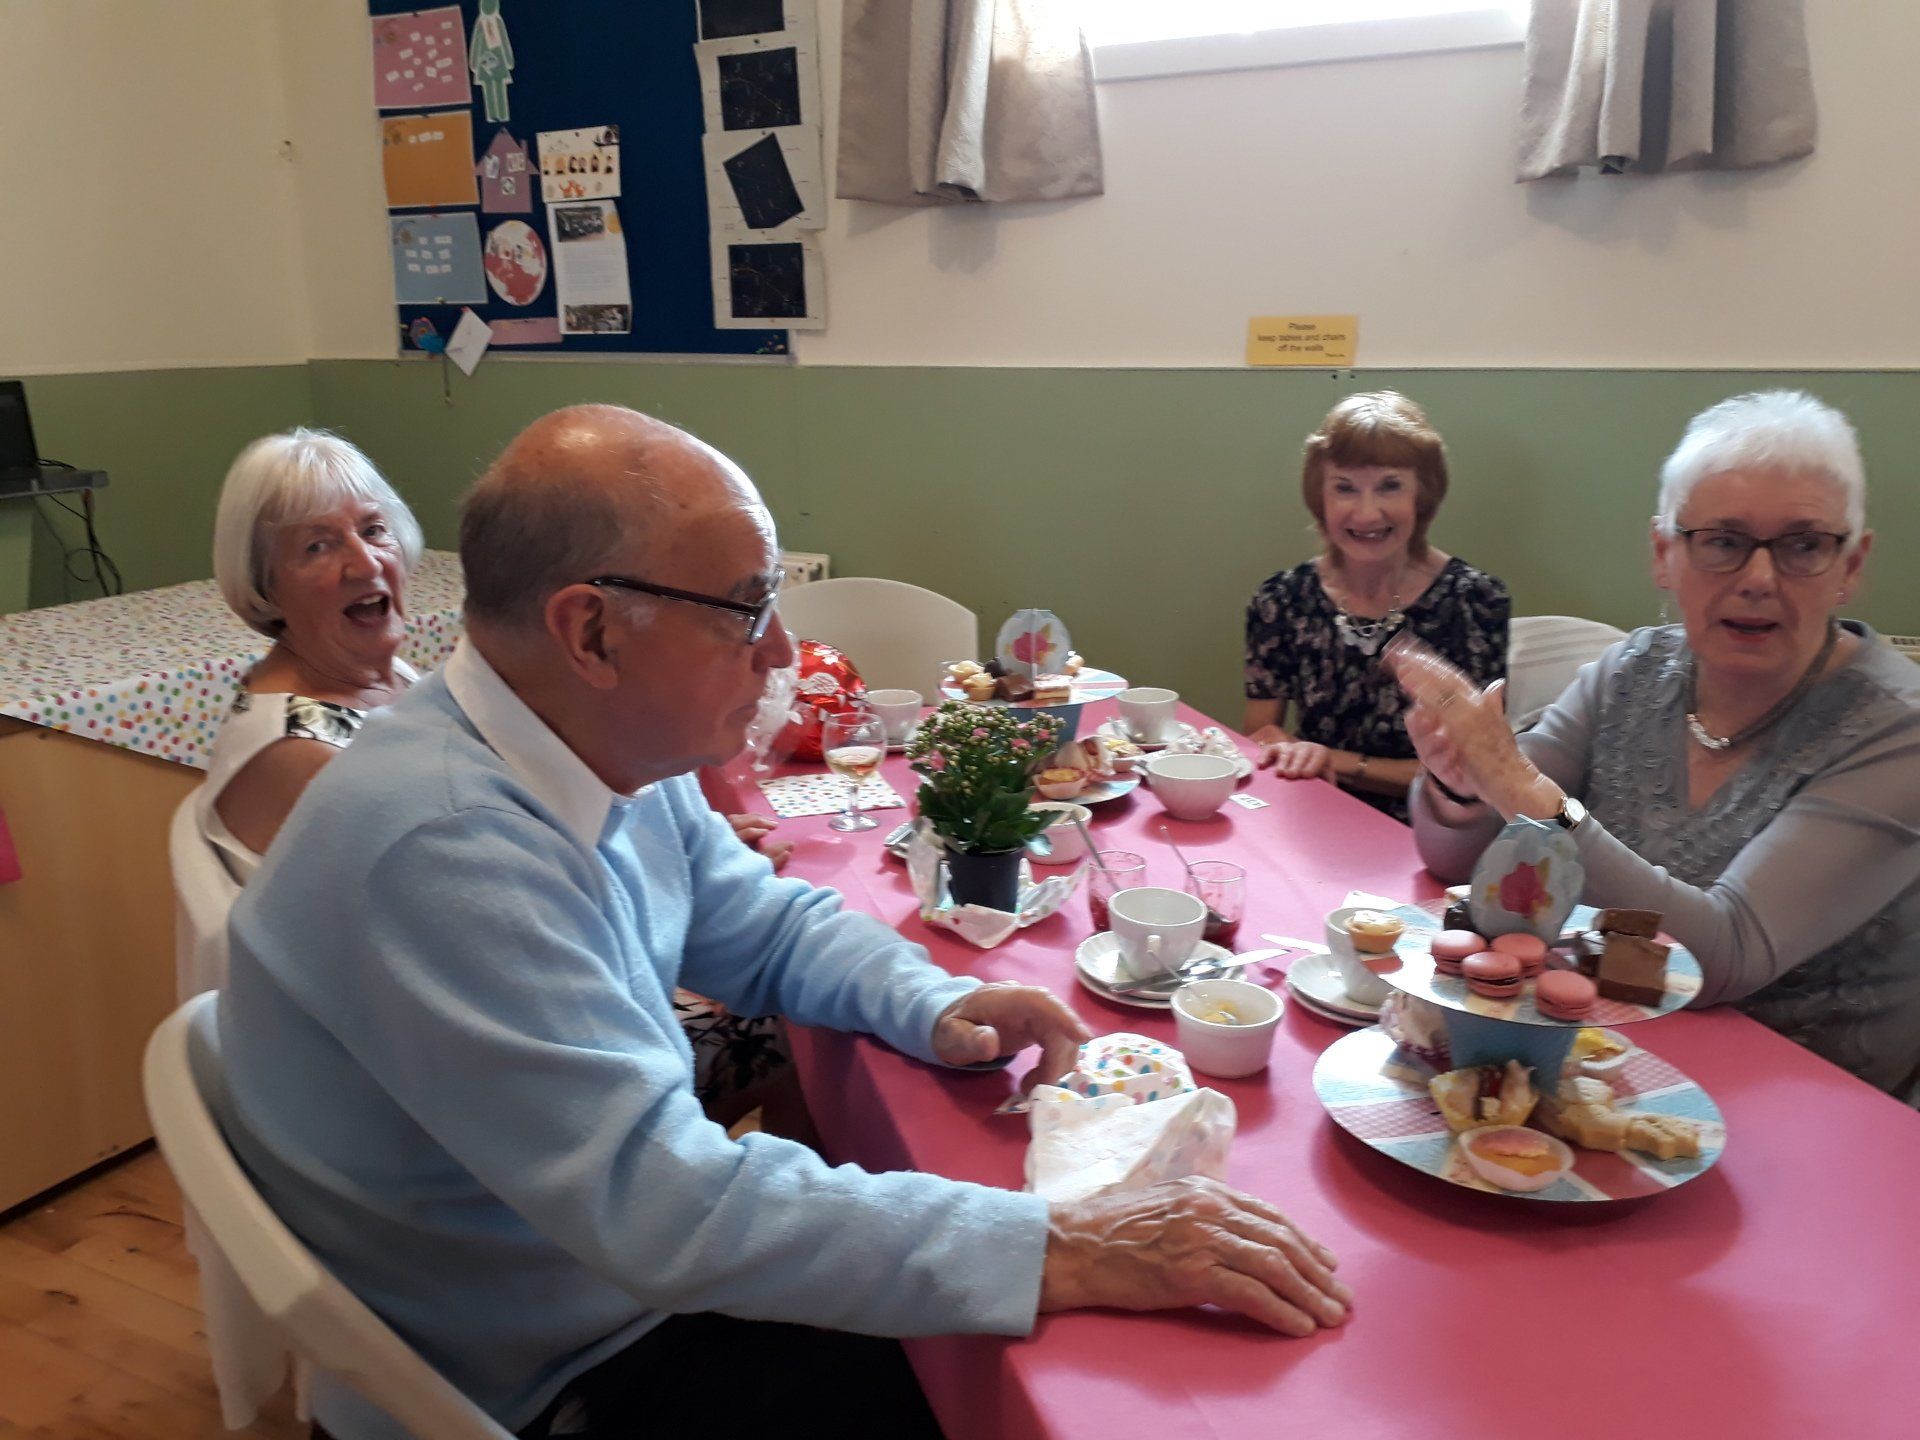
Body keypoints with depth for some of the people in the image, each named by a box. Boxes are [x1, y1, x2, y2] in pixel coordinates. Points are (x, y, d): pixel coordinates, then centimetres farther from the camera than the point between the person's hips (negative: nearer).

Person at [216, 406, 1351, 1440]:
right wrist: (1063, 1252, -35)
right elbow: (663, 1203, -36)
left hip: (622, 1263, 7)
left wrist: (935, 1004, -11)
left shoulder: (616, 752, -6)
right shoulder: (441, 848, -33)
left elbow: (766, 920, 8)